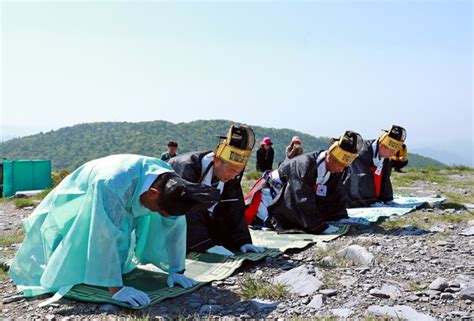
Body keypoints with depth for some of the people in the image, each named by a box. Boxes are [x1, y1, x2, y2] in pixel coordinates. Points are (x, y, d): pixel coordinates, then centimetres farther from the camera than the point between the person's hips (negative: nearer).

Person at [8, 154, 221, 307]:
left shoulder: (170, 182, -26)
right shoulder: (112, 186, -46)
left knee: (117, 262, 16)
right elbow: (104, 237, -46)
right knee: (71, 266, 3)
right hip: (74, 210, -5)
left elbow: (176, 225, -17)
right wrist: (115, 288, -44)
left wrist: (176, 270, -16)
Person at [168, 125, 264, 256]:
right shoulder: (188, 168, -36)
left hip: (198, 214, 6)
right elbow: (188, 212, -41)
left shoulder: (229, 175, -15)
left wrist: (243, 241, -21)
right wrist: (207, 244, -45)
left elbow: (234, 210, -12)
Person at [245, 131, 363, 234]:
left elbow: (337, 196, -6)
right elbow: (304, 201, -41)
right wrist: (321, 227, -42)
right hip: (274, 190, -7)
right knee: (247, 217, -4)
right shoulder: (305, 164, -38)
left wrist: (342, 218, -19)